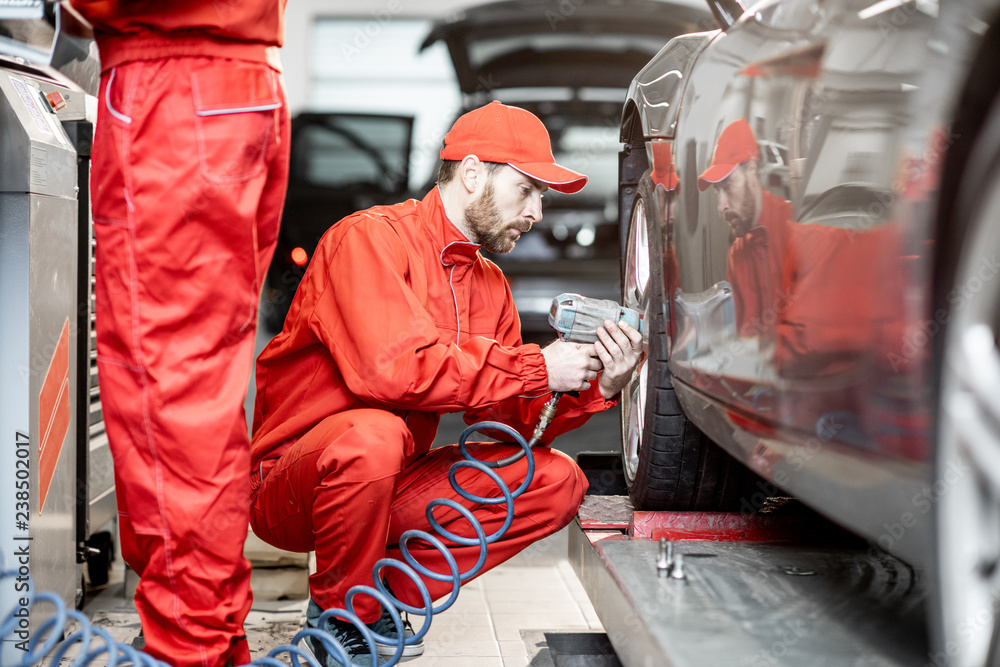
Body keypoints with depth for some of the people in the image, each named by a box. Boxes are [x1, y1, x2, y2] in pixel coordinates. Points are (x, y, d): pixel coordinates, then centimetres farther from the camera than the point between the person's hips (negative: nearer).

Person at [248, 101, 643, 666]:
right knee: (371, 435, -39)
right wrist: (537, 369, -23)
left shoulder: (490, 286, 11)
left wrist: (597, 388, -11)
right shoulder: (370, 238, -14)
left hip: (391, 487, 7)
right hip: (287, 486, -7)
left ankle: (389, 589, -3)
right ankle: (341, 614, -12)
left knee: (557, 480, -5)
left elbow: (508, 417, 7)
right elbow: (390, 368, -30)